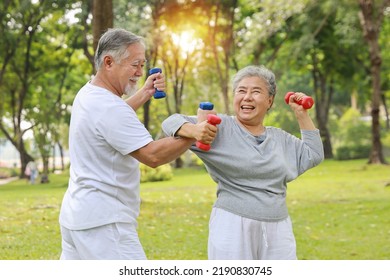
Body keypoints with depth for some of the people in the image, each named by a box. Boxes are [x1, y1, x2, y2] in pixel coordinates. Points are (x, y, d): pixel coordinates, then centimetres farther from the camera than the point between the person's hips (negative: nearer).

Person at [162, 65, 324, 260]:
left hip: (277, 231, 5)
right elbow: (172, 122, -8)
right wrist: (195, 131, -31)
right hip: (232, 229, -5)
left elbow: (314, 155, 21)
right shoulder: (220, 128, -2)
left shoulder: (279, 138, 16)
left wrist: (301, 114, 15)